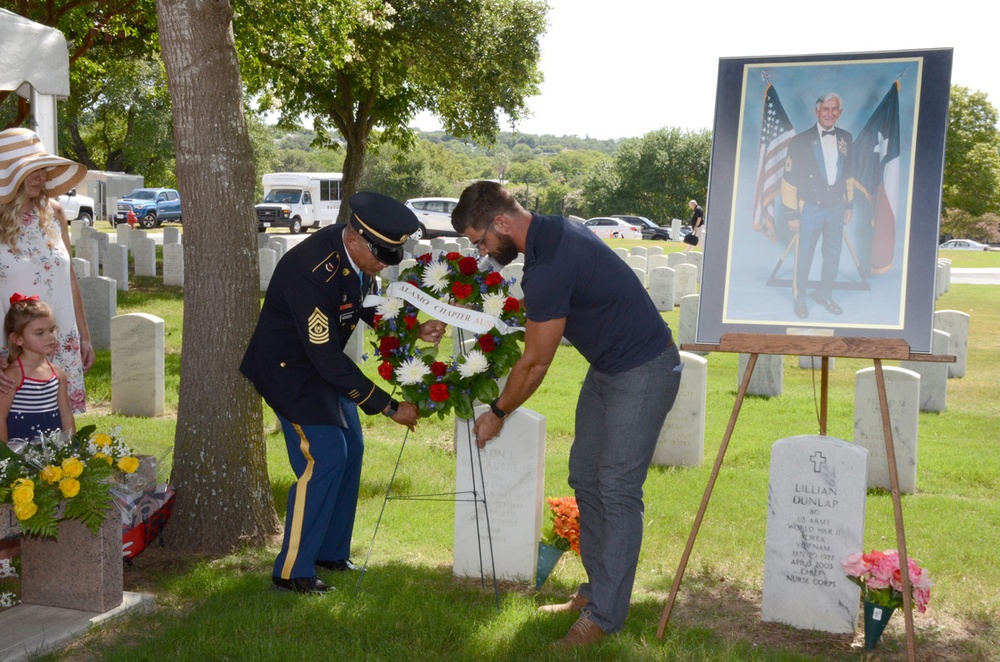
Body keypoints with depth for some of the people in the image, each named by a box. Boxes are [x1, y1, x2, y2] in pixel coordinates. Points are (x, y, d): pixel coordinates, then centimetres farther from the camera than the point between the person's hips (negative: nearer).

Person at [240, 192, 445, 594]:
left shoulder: (359, 255, -9)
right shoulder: (313, 271, -35)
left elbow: (369, 309, 9)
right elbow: (328, 359, -32)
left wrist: (414, 331, -10)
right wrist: (389, 407, -28)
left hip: (324, 362, 9)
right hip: (289, 367, -9)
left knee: (350, 450, 10)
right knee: (324, 458, -14)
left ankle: (330, 552, 25)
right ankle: (292, 571, -2)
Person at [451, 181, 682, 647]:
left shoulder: (549, 266, -28)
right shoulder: (551, 232, 3)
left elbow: (534, 364, -18)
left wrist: (497, 414, -2)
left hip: (643, 373, -11)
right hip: (607, 367, 11)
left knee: (617, 491, -7)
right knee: (585, 478, 13)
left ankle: (604, 616, 0)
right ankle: (596, 591, 23)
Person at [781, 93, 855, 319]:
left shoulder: (845, 138, 2)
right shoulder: (801, 141, -12)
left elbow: (847, 174, 13)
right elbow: (788, 181, -10)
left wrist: (849, 205, 13)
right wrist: (792, 214, -10)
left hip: (836, 207, 4)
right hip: (810, 207, -4)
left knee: (833, 255, 14)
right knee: (804, 256, 6)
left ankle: (824, 294, 32)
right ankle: (799, 298, 23)